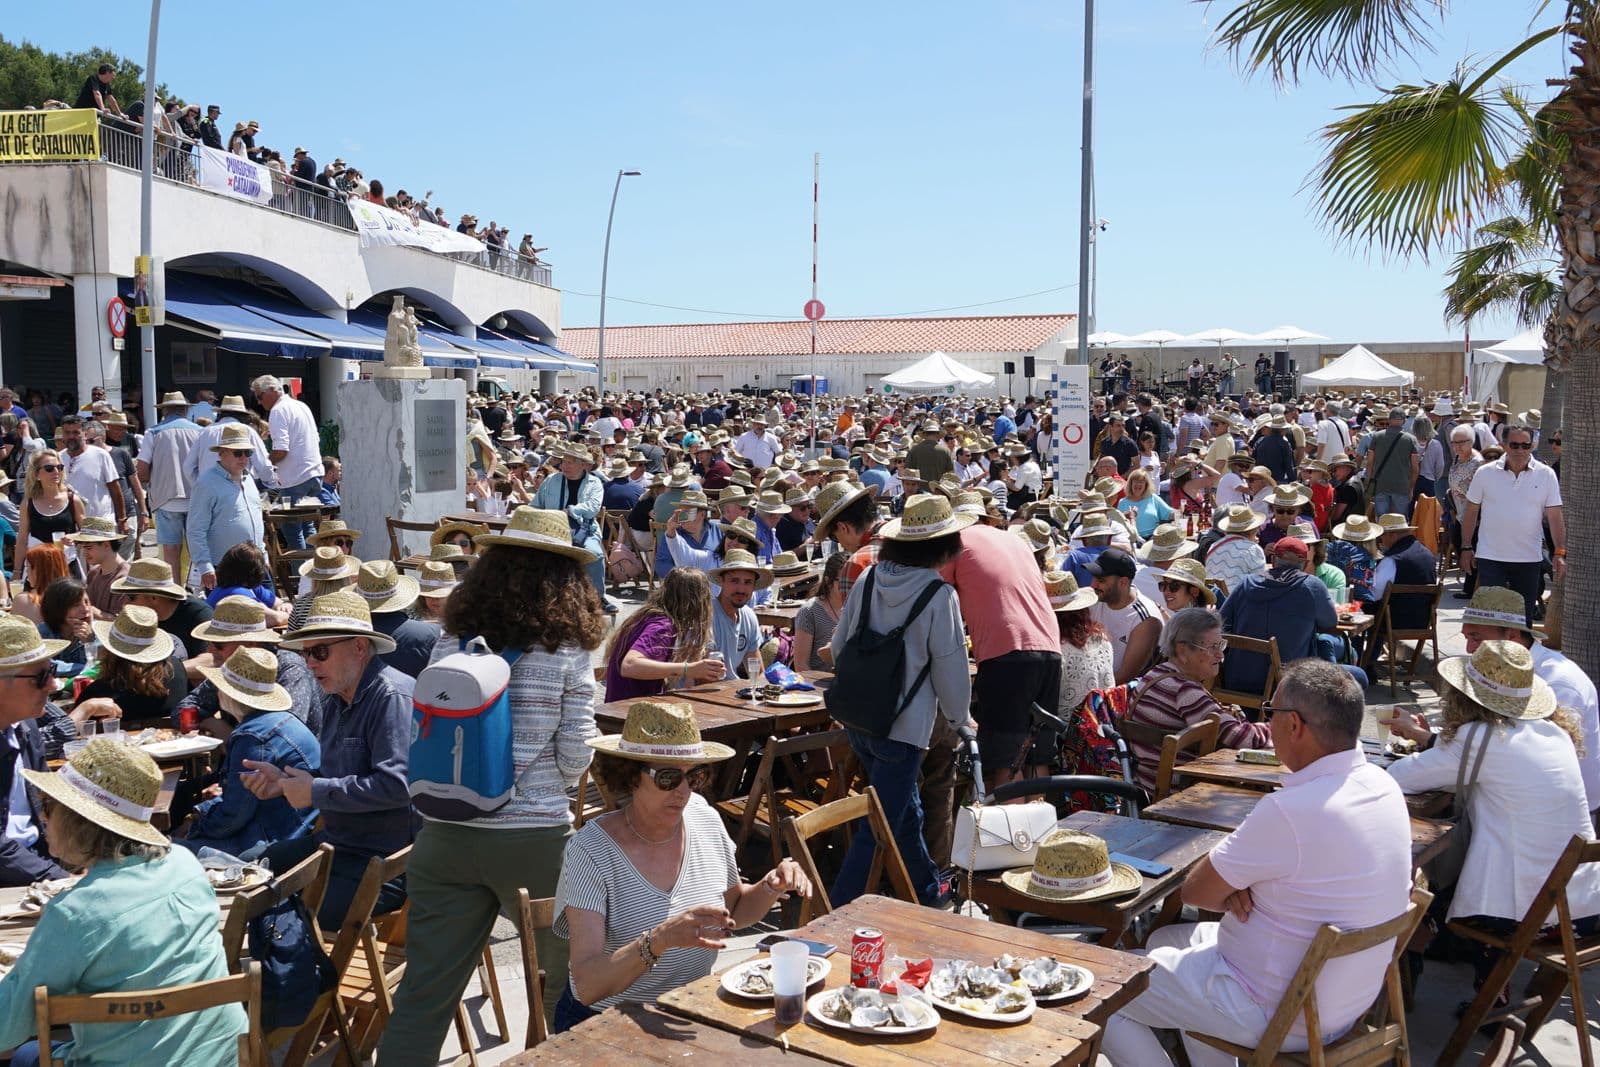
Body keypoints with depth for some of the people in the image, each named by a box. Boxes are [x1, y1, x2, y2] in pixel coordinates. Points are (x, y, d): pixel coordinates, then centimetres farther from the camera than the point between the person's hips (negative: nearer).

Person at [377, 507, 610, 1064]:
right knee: (571, 983, 16)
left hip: (446, 836, 3)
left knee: (424, 987, 12)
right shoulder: (567, 649, -8)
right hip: (535, 838, -3)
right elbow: (575, 757, -7)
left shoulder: (451, 641, 2)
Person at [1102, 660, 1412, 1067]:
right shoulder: (1384, 786, -3)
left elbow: (1194, 891, -18)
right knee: (1164, 941, 26)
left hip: (1278, 1016, -9)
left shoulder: (1288, 811, -31)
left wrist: (1230, 894, 3)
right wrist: (1240, 886, -7)